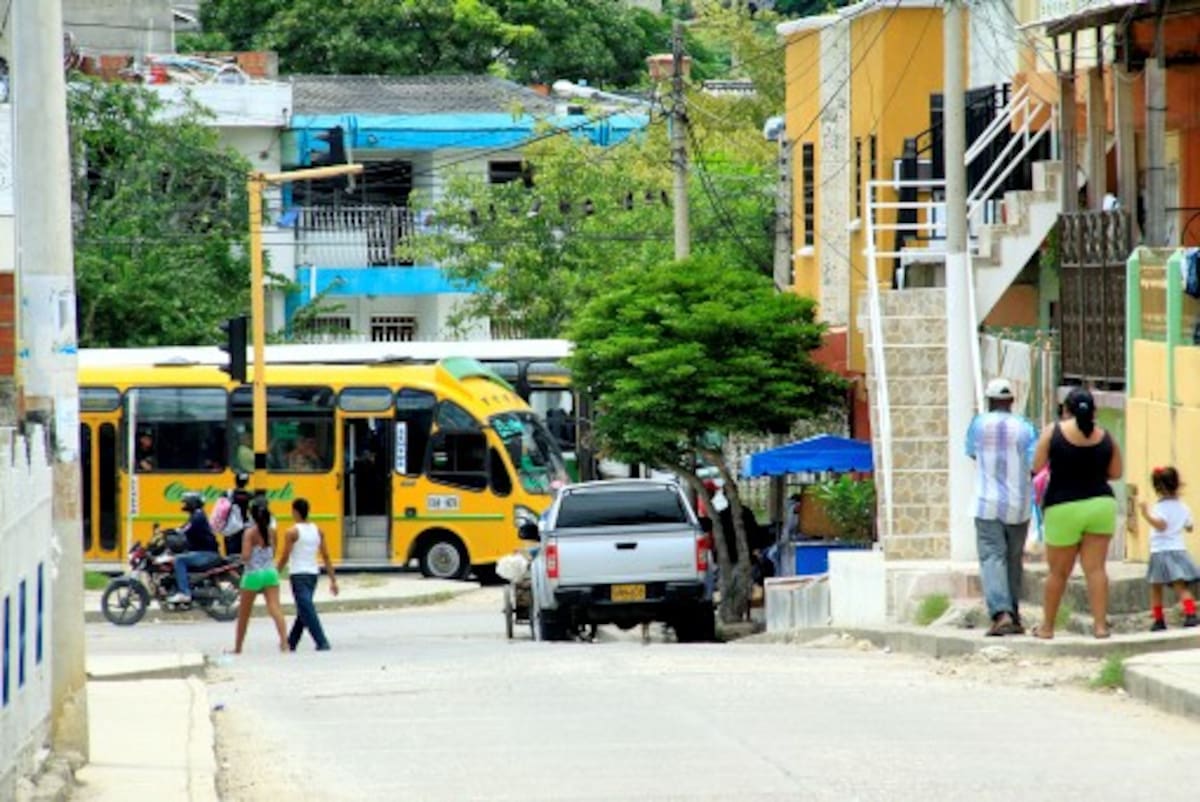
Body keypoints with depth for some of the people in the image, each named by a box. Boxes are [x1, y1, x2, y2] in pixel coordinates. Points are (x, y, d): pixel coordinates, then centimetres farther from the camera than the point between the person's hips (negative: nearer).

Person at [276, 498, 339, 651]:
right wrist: (333, 580, 10)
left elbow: (284, 558, -8)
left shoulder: (292, 533, -9)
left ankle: (322, 643, -17)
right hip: (313, 574, 7)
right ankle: (291, 643, 28)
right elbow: (326, 557, 7)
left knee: (306, 610, -8)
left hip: (298, 575, -7)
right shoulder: (318, 532, 7)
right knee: (303, 610, 18)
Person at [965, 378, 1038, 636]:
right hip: (1018, 505, 2)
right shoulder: (1024, 428, -3)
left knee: (992, 558, -8)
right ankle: (1013, 616, 19)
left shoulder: (979, 424, -1)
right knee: (1013, 561, 15)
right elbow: (1035, 466, -6)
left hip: (988, 505, -2)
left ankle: (1001, 613, -26)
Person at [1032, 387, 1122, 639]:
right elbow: (1115, 473, 9)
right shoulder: (1105, 438, 0)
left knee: (1058, 572, 8)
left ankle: (1047, 626, 18)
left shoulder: (1053, 432, -7)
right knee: (1095, 569, 2)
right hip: (1101, 504, 2)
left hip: (1064, 508, -2)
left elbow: (1037, 467, -4)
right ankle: (1100, 624, -4)